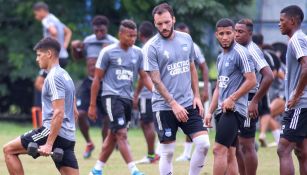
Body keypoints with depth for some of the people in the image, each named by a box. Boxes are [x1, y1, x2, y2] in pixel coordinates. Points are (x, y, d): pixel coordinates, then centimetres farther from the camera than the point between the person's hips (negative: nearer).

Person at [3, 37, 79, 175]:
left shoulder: (53, 77, -10)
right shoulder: (65, 75, 20)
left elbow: (59, 113, -20)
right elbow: (74, 113, 25)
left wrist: (49, 144, -23)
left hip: (54, 132, -9)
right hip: (68, 138, 9)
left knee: (9, 150, 1)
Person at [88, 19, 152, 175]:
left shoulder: (138, 53, 8)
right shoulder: (108, 52, -5)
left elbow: (144, 77, 13)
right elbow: (97, 79, 0)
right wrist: (92, 105, 0)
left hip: (127, 98, 6)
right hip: (112, 96, -6)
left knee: (113, 136, 12)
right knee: (122, 134, -15)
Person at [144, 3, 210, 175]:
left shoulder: (186, 39, 6)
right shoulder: (151, 47, -9)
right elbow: (156, 80, -11)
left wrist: (197, 96, 8)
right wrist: (174, 105, -15)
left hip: (188, 103, 4)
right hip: (164, 107, -4)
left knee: (203, 143, -6)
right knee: (167, 152, 0)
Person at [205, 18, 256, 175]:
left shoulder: (240, 53, -8)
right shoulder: (221, 57, 19)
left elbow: (251, 81, -14)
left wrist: (231, 99, -17)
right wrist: (210, 111, 17)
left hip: (234, 109, -9)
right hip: (222, 110, 9)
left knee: (219, 149, -16)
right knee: (229, 154, 7)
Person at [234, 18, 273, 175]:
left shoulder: (252, 51, -15)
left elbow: (269, 76, -25)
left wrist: (255, 102, -23)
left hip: (248, 102, -9)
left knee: (246, 146, -5)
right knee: (236, 145, 12)